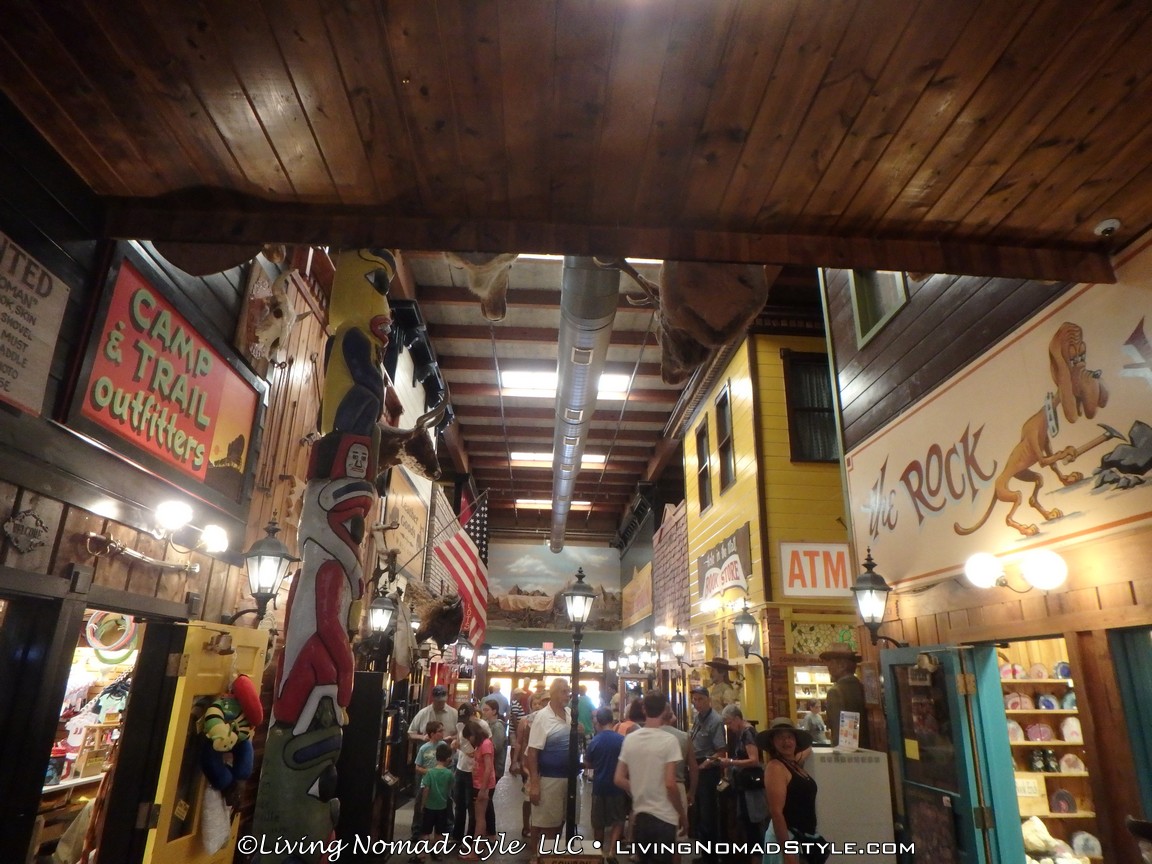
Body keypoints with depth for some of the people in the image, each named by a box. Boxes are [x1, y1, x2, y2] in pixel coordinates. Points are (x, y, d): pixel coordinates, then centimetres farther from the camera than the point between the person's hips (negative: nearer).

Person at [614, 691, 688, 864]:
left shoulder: (629, 739, 1)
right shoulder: (668, 740, -14)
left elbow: (619, 779, 3)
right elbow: (670, 784, -17)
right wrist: (682, 814, -5)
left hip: (639, 815, 5)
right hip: (664, 817, -5)